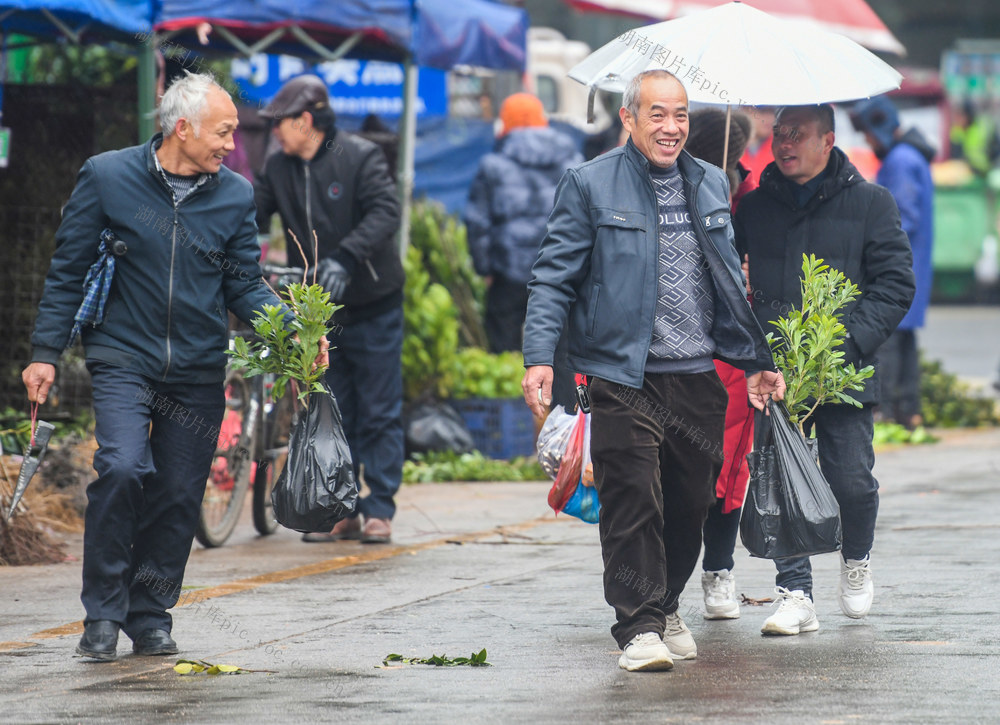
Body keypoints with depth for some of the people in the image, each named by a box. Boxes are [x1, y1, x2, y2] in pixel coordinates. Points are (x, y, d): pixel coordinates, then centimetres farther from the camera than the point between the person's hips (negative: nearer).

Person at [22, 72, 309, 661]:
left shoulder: (235, 194, 4)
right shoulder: (107, 177, -3)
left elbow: (245, 284, 8)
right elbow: (68, 271, 3)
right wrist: (46, 352, -1)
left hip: (199, 370, 3)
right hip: (124, 359, -3)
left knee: (178, 497, 5)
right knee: (121, 469, -22)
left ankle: (151, 617, 21)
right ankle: (103, 614, -9)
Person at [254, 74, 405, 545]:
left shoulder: (360, 157, -10)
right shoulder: (279, 168, 6)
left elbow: (385, 213, -22)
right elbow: (252, 214, 3)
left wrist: (345, 259, -35)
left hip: (372, 307, -5)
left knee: (378, 413, 0)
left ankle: (379, 509, 5)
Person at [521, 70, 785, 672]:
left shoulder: (711, 185, 14)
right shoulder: (590, 185, -1)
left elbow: (730, 282, 23)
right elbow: (555, 277, -2)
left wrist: (756, 361, 21)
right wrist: (541, 357, -13)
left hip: (699, 374, 5)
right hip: (626, 375, -5)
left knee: (692, 501, 9)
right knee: (633, 499, -10)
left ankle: (666, 606, 28)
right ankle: (640, 627, -4)